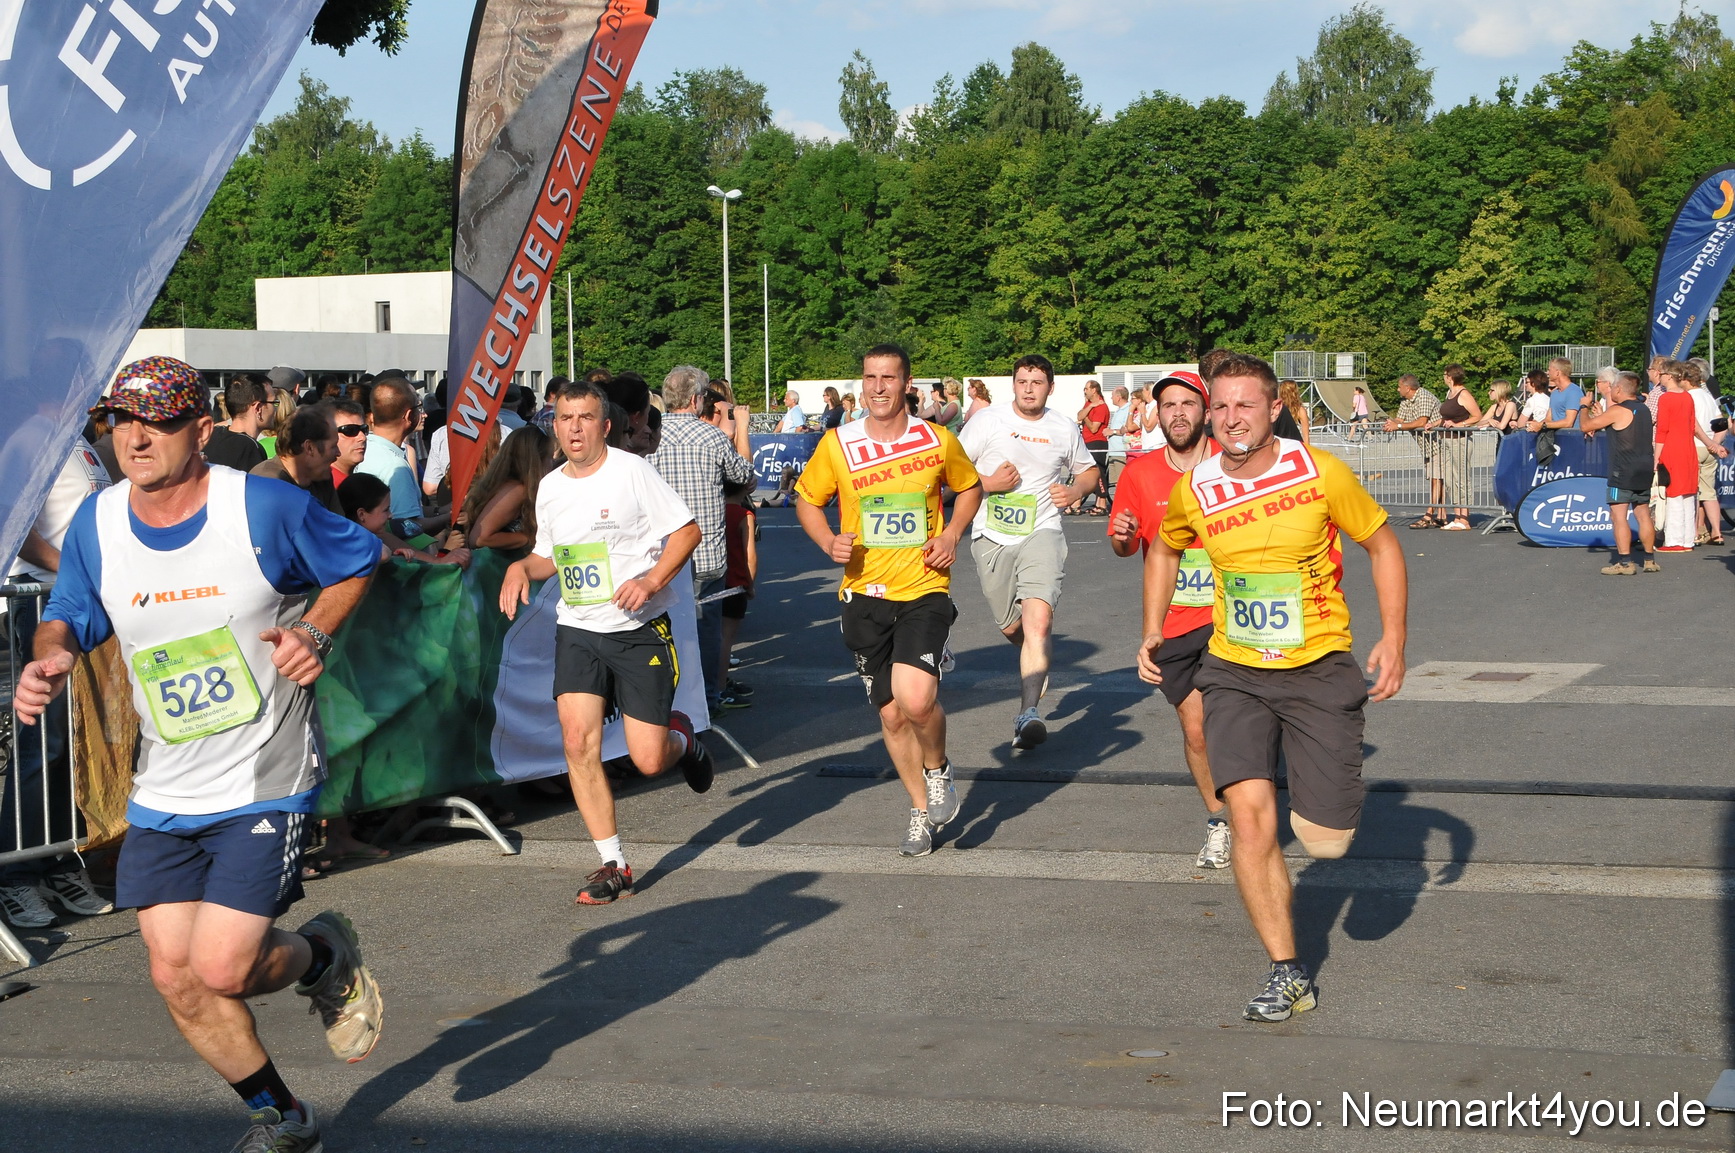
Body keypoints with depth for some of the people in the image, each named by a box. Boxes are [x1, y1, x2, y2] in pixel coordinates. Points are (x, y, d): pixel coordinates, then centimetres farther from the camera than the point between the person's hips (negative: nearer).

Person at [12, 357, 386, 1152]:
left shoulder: (266, 507, -13)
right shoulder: (96, 524, -2)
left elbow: (358, 562, 1)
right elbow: (68, 614, 12)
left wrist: (315, 631, -15)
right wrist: (51, 656, -11)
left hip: (265, 785, -5)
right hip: (162, 795, 5)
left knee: (222, 968, -13)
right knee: (175, 976, 4)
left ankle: (324, 957, 23)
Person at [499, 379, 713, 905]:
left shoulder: (632, 471, -8)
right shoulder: (549, 487, 9)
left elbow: (687, 530, -7)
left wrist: (651, 582, -20)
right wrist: (521, 567, 0)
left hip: (640, 630, -4)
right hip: (577, 631, 4)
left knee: (649, 761, -5)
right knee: (578, 743, -12)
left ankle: (682, 739, 35)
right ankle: (614, 865, 0)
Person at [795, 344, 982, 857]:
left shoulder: (939, 442, -2)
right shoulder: (837, 445, -2)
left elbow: (970, 487, 16)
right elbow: (806, 498, 12)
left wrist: (952, 534, -2)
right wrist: (828, 541, -7)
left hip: (924, 589, -2)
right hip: (866, 594, 2)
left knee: (915, 698, -23)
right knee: (891, 714, 8)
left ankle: (938, 768, 9)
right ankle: (921, 810, 29)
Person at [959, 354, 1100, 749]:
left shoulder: (1065, 429, 7)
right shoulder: (988, 421, 1)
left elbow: (1089, 470, 24)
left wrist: (1076, 490, 2)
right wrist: (989, 483, -13)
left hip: (1042, 533, -1)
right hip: (992, 537, 1)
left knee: (1038, 619, -23)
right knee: (1011, 627, 12)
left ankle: (1029, 712, -30)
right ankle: (1038, 665, 48)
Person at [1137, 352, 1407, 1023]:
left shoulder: (1321, 473, -11)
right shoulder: (1193, 491, -4)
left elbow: (1381, 544, 1)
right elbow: (1165, 550, 18)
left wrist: (1393, 640, -6)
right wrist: (1152, 632, 7)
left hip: (1320, 667, -1)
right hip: (1235, 672, 1)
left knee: (1326, 841, -1)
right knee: (1249, 813, -16)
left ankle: (1316, 802, 39)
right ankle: (1287, 975, -5)